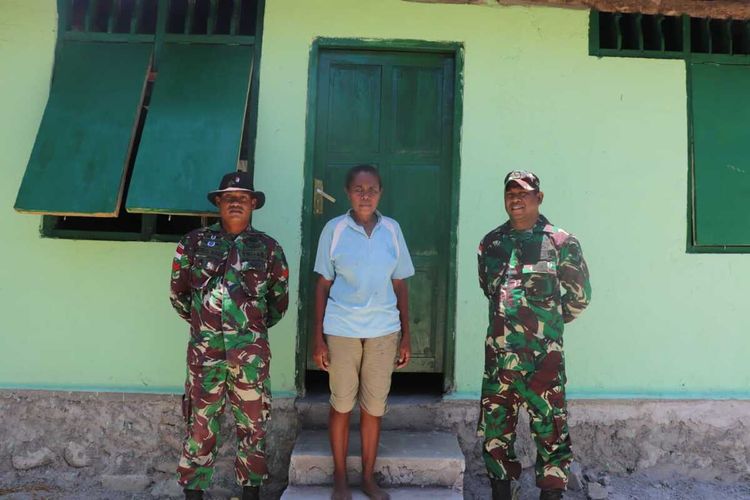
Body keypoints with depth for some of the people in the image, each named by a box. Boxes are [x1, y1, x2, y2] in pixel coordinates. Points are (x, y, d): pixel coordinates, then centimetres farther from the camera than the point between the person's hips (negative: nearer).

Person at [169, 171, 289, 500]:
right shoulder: (195, 242, 4)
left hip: (251, 351, 0)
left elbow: (279, 300, 13)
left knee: (252, 423, 10)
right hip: (204, 349, 0)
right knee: (200, 422, 7)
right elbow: (178, 292, 13)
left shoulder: (268, 248, 4)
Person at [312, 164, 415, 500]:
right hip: (341, 330, -1)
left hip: (383, 331, 2)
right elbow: (323, 285, 0)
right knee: (341, 405, 9)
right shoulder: (334, 229, -2)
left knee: (374, 407, 10)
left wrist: (406, 335, 6)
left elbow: (400, 285, 7)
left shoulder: (392, 229, 3)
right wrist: (318, 338, -3)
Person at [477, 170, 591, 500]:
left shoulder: (561, 243, -5)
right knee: (495, 428, 14)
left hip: (543, 356, -4)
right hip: (498, 355, 4)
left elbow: (580, 293, 4)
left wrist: (551, 321, 8)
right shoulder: (491, 242, 7)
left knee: (550, 429, 5)